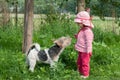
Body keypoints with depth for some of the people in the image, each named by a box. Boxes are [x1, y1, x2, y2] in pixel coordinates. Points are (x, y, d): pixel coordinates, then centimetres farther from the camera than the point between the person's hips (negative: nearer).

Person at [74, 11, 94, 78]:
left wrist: (88, 51, -27)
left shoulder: (87, 31, -23)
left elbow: (89, 42, -26)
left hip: (85, 51, -10)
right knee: (79, 62, 22)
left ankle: (85, 74, 17)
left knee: (85, 63, 4)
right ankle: (80, 72, 38)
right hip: (81, 51, 10)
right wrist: (77, 37, 8)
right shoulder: (82, 30, 8)